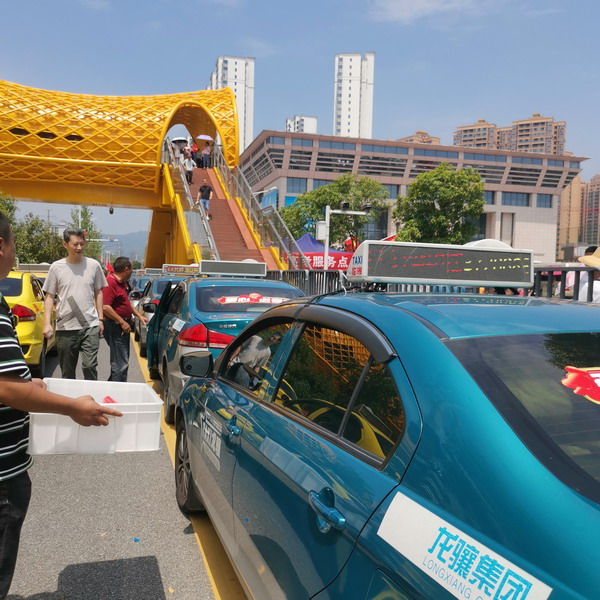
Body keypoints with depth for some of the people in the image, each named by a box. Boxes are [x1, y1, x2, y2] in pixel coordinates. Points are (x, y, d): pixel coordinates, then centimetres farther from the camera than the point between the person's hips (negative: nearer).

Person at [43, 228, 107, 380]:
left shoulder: (94, 265, 3)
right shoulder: (56, 267, 1)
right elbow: (49, 297, 4)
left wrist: (100, 319, 8)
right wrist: (47, 323, -6)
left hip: (90, 325, 0)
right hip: (65, 327, 1)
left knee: (90, 366, -8)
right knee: (67, 372, 9)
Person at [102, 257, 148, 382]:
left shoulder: (123, 283, 14)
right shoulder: (110, 282, -19)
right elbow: (105, 307, -26)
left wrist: (139, 315, 22)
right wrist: (122, 322, -23)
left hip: (123, 326, 11)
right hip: (115, 327, -11)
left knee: (123, 361, 19)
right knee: (121, 364, -10)